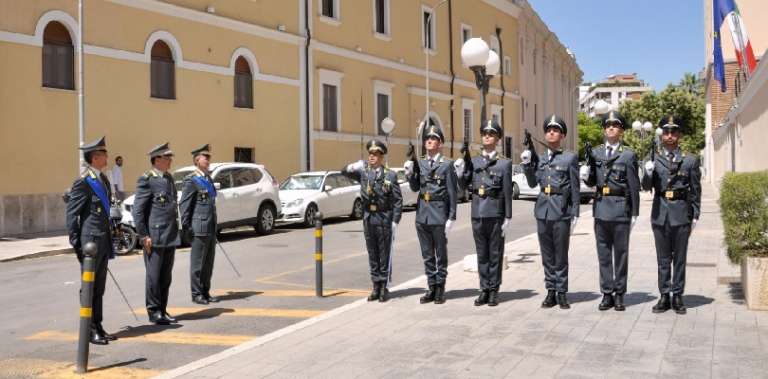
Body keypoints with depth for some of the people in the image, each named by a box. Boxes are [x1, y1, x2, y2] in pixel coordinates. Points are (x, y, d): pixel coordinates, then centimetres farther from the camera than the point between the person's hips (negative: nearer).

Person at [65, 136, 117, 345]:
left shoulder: (103, 179, 13)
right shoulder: (83, 182, -12)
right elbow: (71, 214, -12)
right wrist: (76, 244, -13)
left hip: (104, 241, 8)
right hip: (90, 241, -8)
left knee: (99, 288, 12)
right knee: (89, 287, -1)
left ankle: (98, 327, 20)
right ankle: (89, 330, 5)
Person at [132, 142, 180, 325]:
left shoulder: (169, 178, 15)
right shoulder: (147, 179, -9)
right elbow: (137, 210, -12)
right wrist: (143, 236, -15)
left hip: (170, 237, 8)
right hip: (154, 237, -8)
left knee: (166, 277, 11)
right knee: (154, 276, -1)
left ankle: (162, 311, 19)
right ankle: (154, 312, 8)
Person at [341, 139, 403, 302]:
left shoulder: (390, 175, -3)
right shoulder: (363, 172, 7)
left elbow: (398, 200, -5)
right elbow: (345, 172, 0)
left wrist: (395, 221, -10)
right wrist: (353, 166, -22)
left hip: (385, 219, -4)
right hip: (368, 218, 4)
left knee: (385, 255, 1)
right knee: (372, 254, 9)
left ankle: (384, 287, 9)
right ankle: (376, 287, 18)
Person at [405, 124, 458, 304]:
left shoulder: (447, 164, -5)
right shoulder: (419, 163, 9)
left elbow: (452, 193, -6)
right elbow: (415, 188, 6)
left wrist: (451, 217, -10)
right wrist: (410, 174, -13)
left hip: (439, 214, -5)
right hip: (422, 213, 5)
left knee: (441, 254, 6)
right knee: (427, 255, 11)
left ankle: (440, 289, 14)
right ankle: (431, 288, 20)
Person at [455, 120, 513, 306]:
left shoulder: (504, 163, 1)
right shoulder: (473, 161, 11)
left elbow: (507, 192, -1)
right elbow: (465, 183, 3)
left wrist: (508, 218, -5)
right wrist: (462, 166, -12)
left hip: (496, 214, -3)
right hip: (477, 214, 3)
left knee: (495, 254, 4)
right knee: (482, 254, 8)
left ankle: (494, 291, 11)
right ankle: (484, 290, 15)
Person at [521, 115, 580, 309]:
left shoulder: (570, 157, 0)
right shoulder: (539, 158, 12)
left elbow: (575, 188, 0)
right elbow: (533, 183, 6)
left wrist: (575, 214, -4)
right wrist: (526, 164, -6)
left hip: (561, 211, -4)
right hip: (543, 209, 4)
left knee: (561, 254, 2)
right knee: (547, 255, 8)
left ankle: (562, 293, 10)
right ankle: (551, 292, 15)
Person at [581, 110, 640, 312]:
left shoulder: (628, 155, -1)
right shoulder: (595, 153, 10)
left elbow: (634, 186, -2)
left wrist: (634, 213, -5)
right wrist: (586, 176, -9)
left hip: (621, 207, -3)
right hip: (601, 207, 3)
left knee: (621, 253, 5)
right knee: (603, 253, 7)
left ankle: (619, 294, 12)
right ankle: (607, 294, 13)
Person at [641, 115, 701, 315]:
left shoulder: (690, 160, 4)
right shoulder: (654, 160, 7)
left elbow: (696, 190, 5)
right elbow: (646, 187, 0)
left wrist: (695, 215, 1)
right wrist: (648, 173, -21)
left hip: (681, 213, -1)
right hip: (660, 213, 1)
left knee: (679, 257, 4)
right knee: (663, 258, 7)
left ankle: (678, 296, 11)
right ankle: (664, 296, 13)